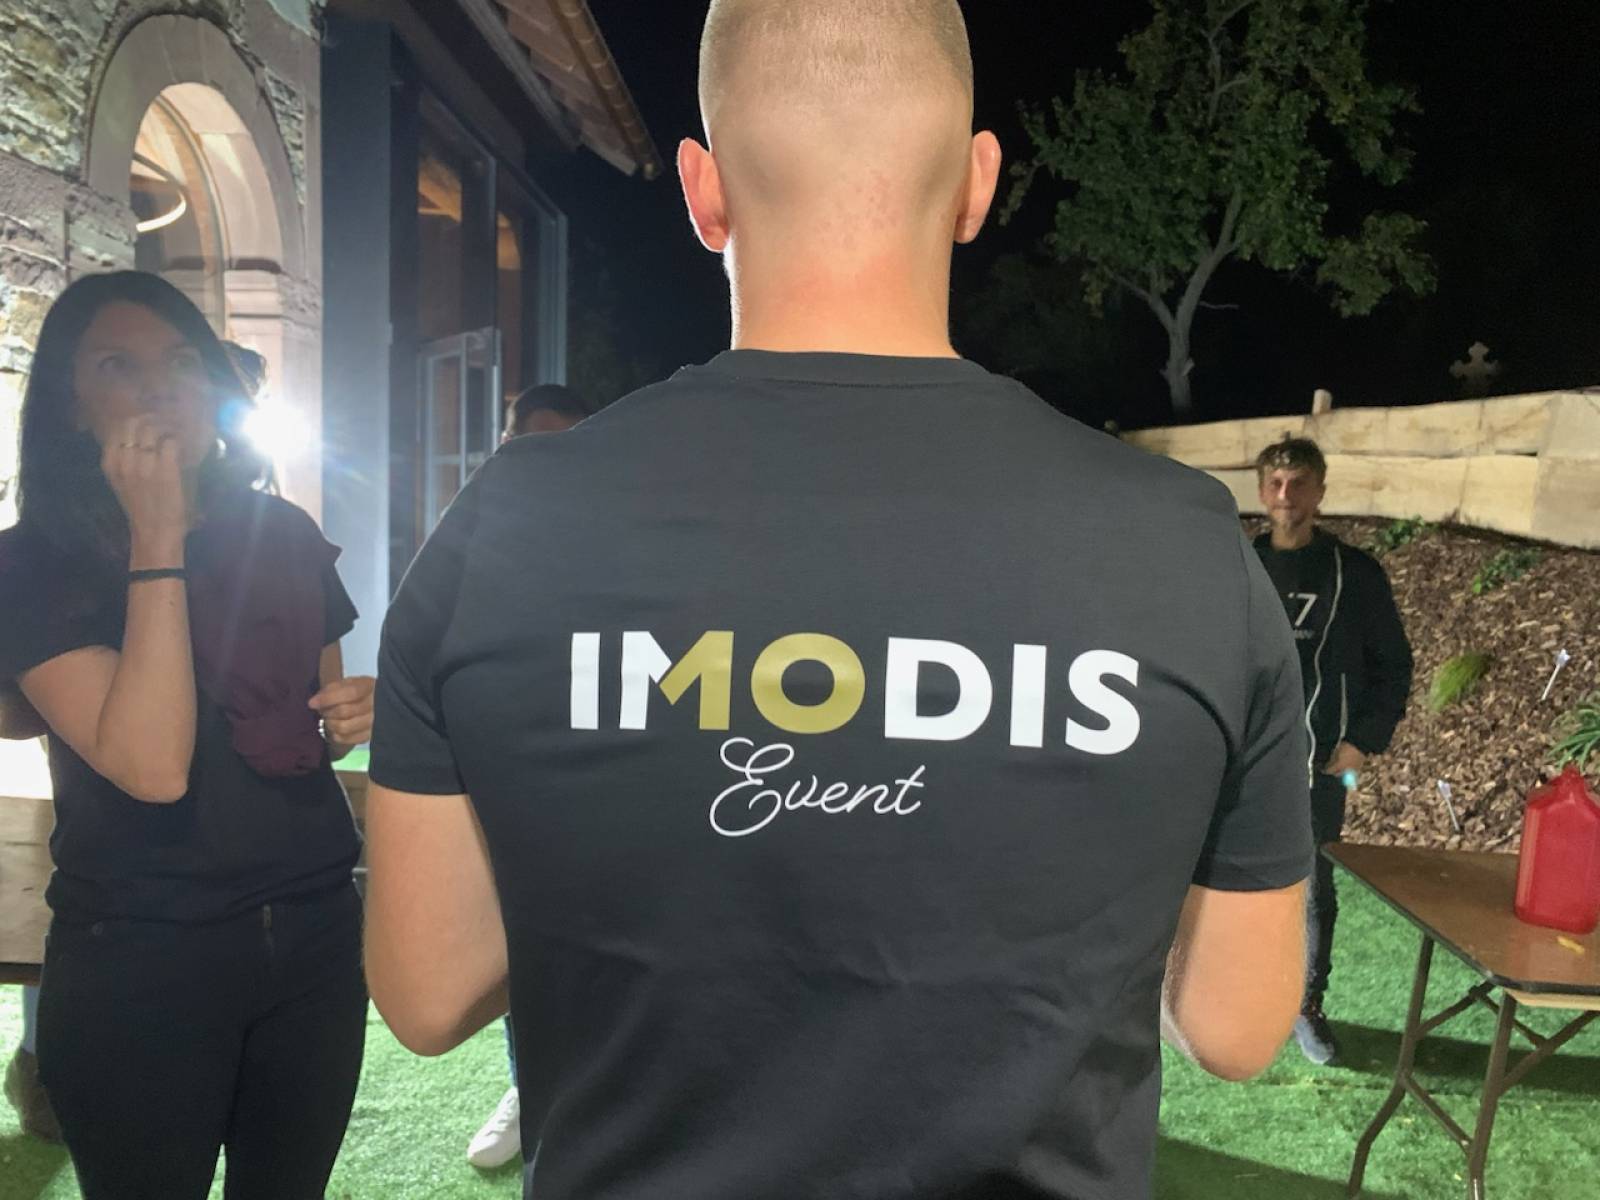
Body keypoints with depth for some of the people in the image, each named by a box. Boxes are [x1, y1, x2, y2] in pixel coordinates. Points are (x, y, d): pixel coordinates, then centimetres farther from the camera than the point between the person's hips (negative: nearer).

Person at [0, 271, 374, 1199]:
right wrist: (156, 541, -22)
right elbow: (153, 765, -24)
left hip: (317, 936, 4)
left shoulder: (284, 536, 3)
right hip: (138, 961, -3)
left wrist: (356, 713, -7)